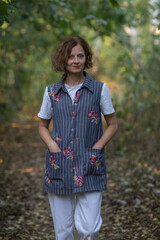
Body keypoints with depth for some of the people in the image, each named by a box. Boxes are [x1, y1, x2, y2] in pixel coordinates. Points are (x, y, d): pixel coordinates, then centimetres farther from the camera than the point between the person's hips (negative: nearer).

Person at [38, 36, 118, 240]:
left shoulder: (99, 89, 1)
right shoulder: (52, 92, 5)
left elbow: (112, 124, 9)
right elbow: (42, 126, 16)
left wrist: (96, 147, -5)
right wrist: (52, 145, -3)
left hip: (90, 166, -1)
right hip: (59, 167, 2)